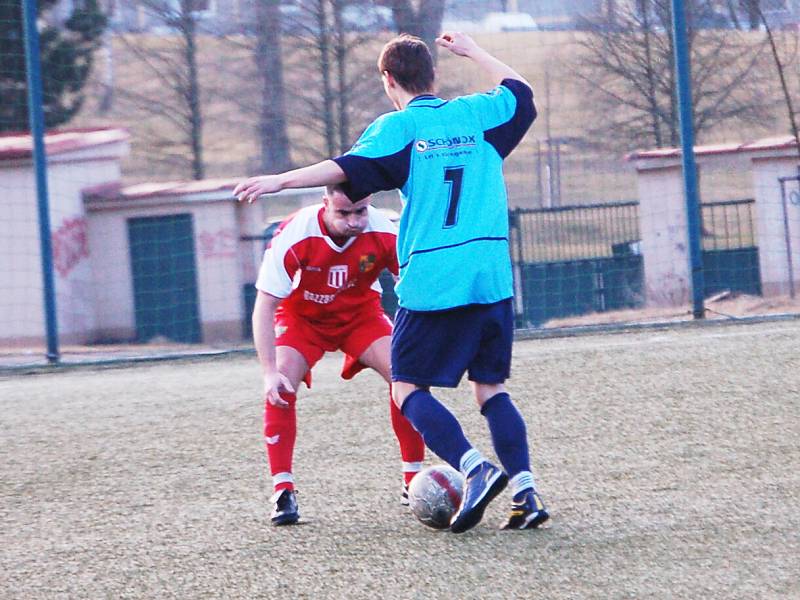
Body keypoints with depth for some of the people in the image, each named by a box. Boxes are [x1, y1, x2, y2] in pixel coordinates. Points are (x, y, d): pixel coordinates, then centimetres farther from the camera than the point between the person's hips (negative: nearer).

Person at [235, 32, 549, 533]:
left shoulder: (398, 127, -3)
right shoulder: (477, 114, 10)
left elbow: (347, 168, -17)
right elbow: (520, 90, 30)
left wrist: (279, 181, -17)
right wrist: (471, 51, 40)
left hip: (431, 281, -5)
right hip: (493, 277, 5)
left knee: (408, 387, 4)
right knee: (491, 386, 13)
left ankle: (476, 468, -15)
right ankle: (525, 489, -2)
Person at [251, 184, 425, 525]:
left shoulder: (384, 232, -29)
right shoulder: (295, 235, -33)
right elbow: (264, 307, -28)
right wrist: (270, 372, -34)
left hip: (360, 312, 2)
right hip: (301, 315, -2)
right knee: (280, 388, -24)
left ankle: (414, 482, -4)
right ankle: (283, 491, -13)